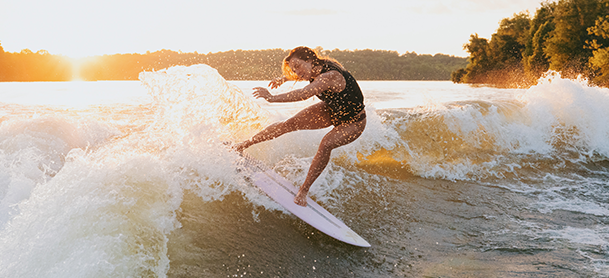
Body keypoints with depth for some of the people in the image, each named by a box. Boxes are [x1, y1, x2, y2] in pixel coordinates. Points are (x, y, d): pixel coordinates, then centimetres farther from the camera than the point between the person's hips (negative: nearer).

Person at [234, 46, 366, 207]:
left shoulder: (330, 76, -36)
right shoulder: (318, 68, -11)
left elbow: (304, 94, -47)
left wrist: (272, 98, -45)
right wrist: (284, 78, 12)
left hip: (353, 122, -8)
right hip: (331, 111, 8)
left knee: (326, 144, -33)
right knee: (290, 124, -1)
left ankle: (304, 190, -21)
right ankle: (245, 145, 11)